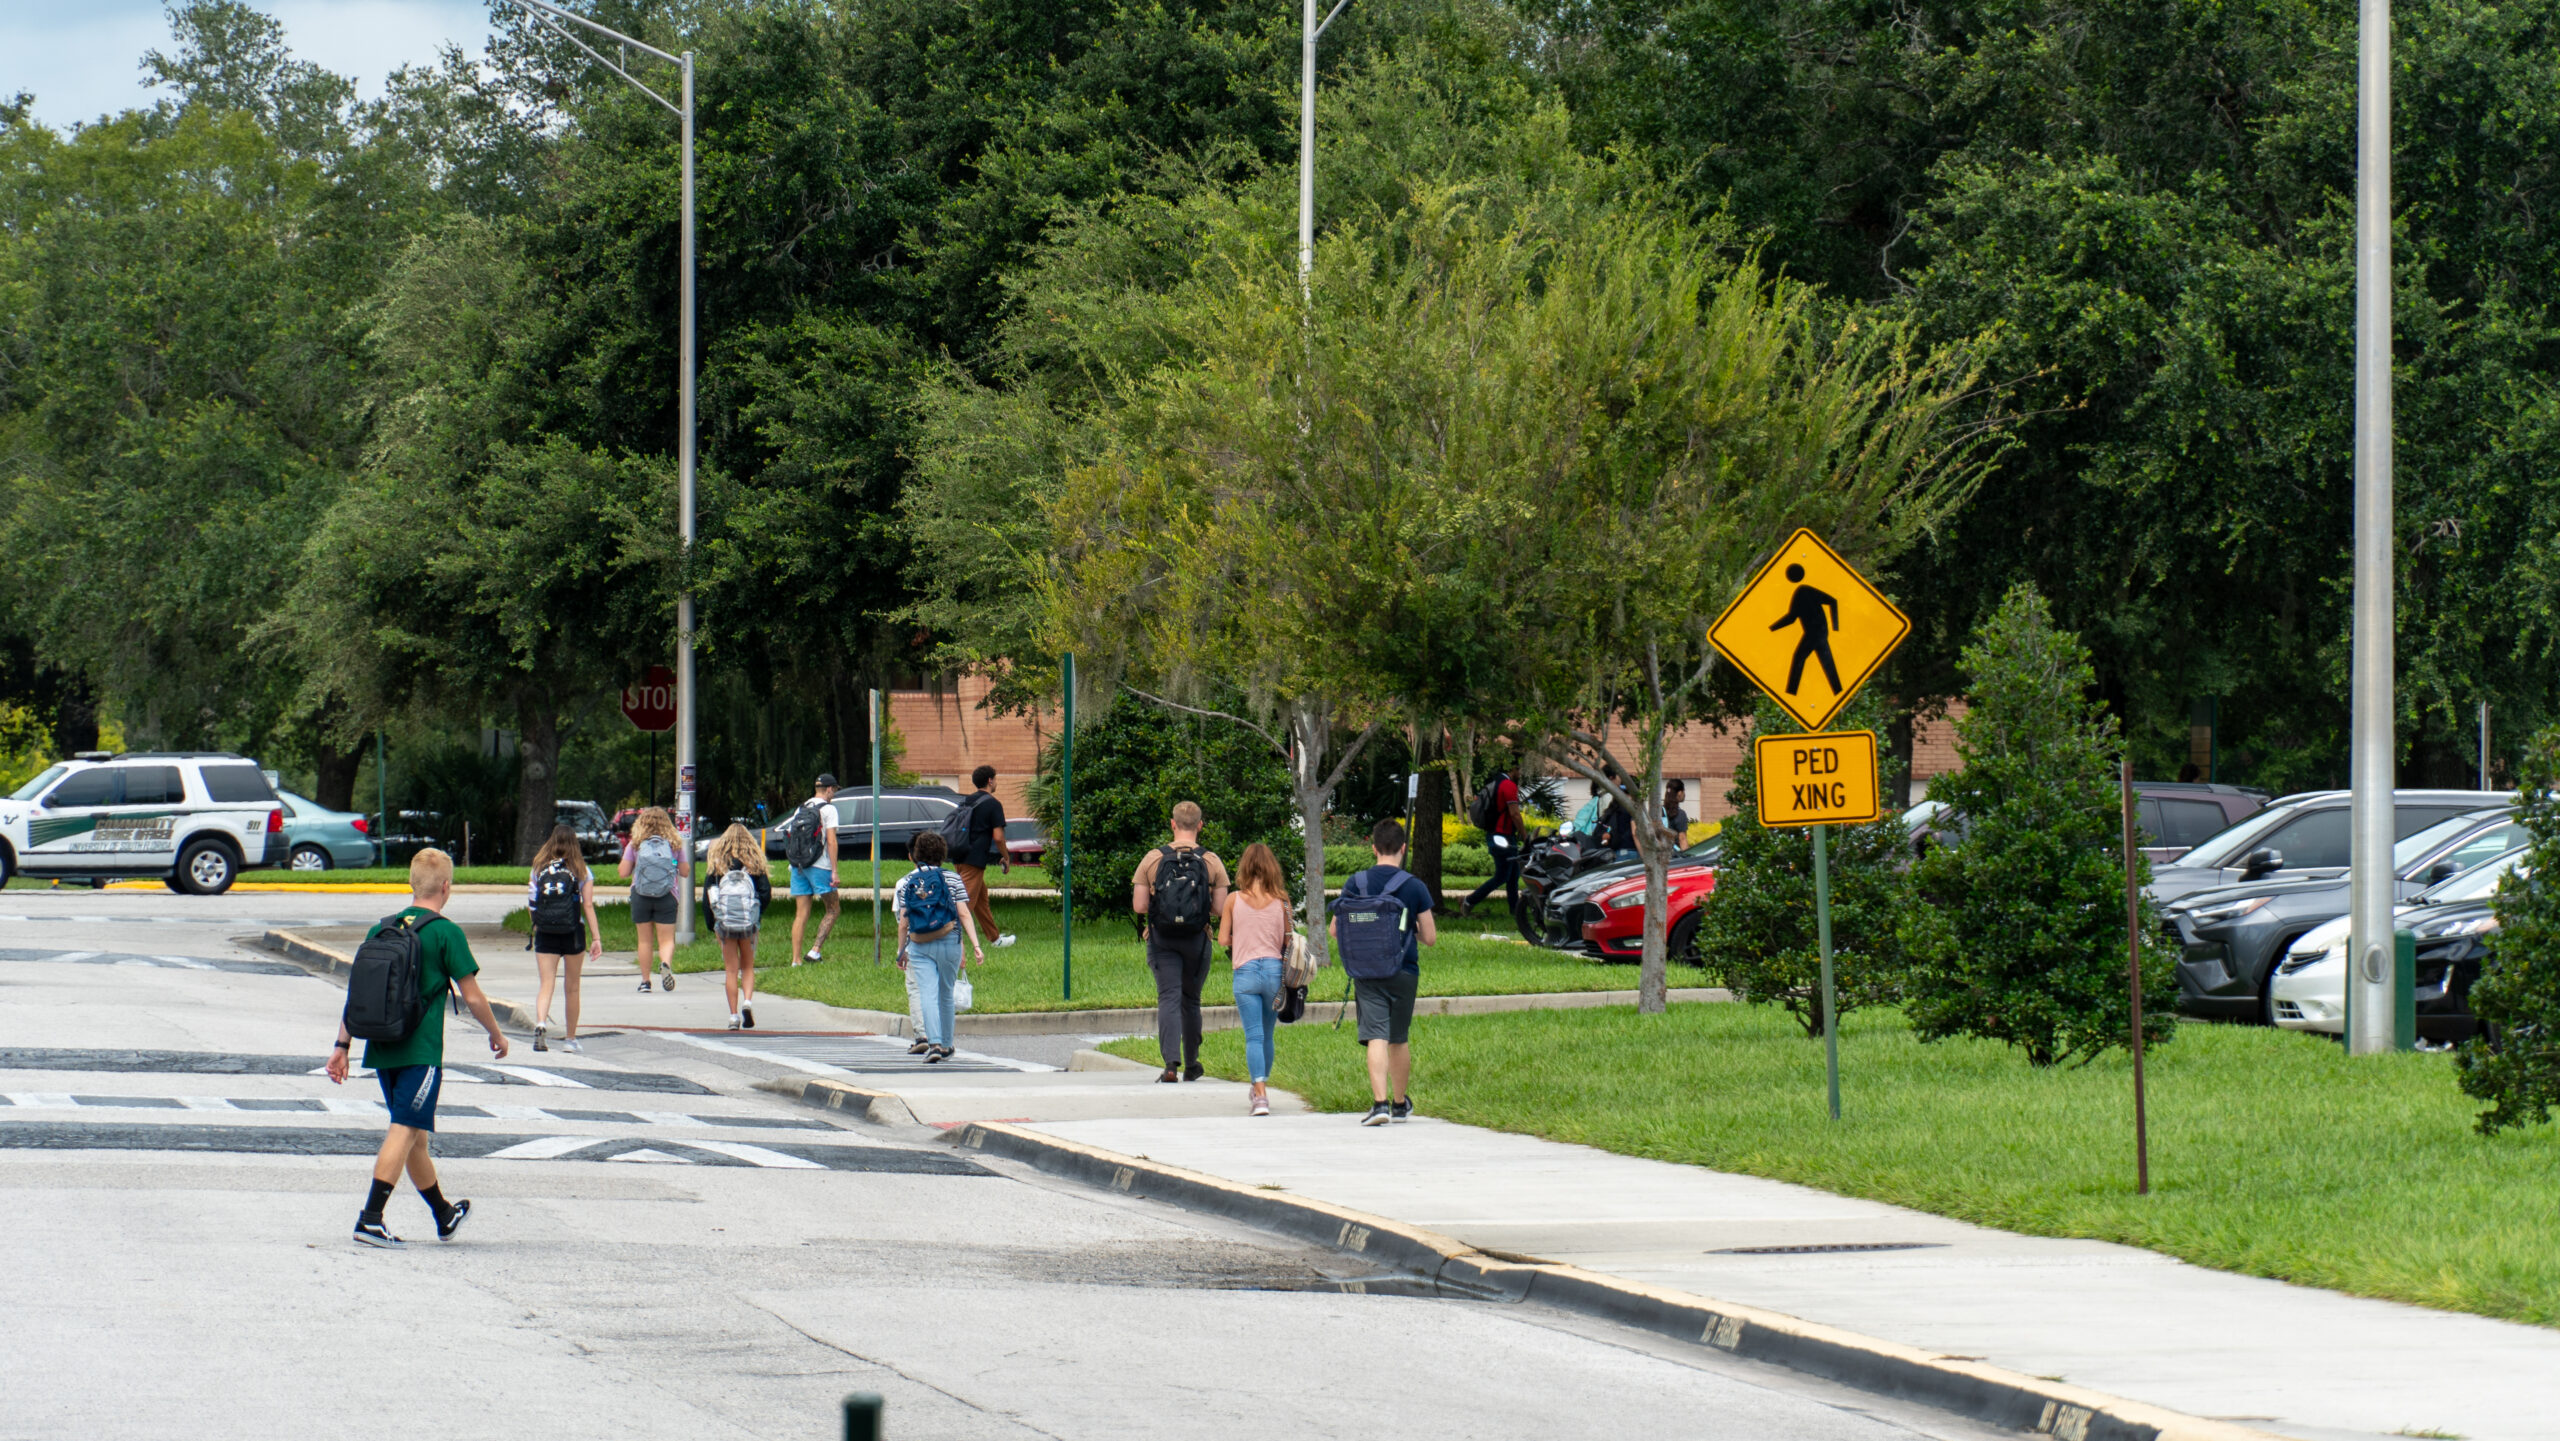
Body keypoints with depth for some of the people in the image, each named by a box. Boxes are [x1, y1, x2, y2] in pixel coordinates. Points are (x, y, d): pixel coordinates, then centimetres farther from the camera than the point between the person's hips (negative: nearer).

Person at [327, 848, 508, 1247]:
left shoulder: (382, 929, 10)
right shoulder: (445, 933, -7)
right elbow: (472, 997, -5)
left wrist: (343, 1045, 13)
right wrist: (496, 1035, 11)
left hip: (382, 1050, 7)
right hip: (421, 1051, -7)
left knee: (415, 1133, 17)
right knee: (405, 1132, -7)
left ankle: (445, 1215, 32)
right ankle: (370, 1219, -18)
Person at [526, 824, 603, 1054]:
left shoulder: (539, 868, 2)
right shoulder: (581, 870, -1)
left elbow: (530, 904, 4)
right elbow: (588, 906, -4)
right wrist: (596, 938, -1)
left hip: (545, 933, 0)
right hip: (574, 933, 0)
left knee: (546, 983, -3)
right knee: (572, 988, 12)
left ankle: (540, 1023, -30)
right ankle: (570, 1038, 19)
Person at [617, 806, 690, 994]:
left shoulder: (635, 844, -2)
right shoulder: (674, 844, 0)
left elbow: (624, 873, -2)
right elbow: (685, 872, 5)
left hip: (641, 896, 0)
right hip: (667, 897, 0)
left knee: (645, 940, 11)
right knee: (666, 940, 3)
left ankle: (645, 980, 12)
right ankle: (666, 964, -27)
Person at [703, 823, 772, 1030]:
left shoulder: (717, 865, 1)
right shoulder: (754, 863, 1)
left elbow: (707, 896, 0)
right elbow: (766, 893, -4)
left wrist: (712, 924, 5)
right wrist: (757, 914, 9)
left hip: (724, 923, 0)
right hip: (749, 923, 0)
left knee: (731, 971, 6)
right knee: (748, 968, 14)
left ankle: (734, 1016, 2)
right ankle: (748, 1001, -11)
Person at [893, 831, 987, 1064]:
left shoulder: (906, 882, 4)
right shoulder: (951, 878, 2)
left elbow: (903, 922, 3)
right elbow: (964, 914, -3)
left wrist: (901, 952, 13)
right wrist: (976, 945, -3)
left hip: (919, 946, 0)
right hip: (948, 943, 1)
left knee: (928, 994, -6)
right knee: (946, 995, 15)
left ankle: (934, 1043, -24)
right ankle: (946, 1046, 25)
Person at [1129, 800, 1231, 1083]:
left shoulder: (1153, 859, -3)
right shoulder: (1211, 861, -2)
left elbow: (1138, 906, -4)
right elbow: (1221, 908, -4)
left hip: (1162, 940, -1)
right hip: (1196, 940, 1)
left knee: (1168, 998, -4)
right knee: (1190, 1000, 16)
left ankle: (1171, 1063, -21)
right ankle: (1191, 1065, 27)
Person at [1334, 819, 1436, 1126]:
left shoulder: (1354, 884, -3)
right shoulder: (1415, 887, -6)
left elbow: (1335, 930, 1)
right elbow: (1430, 938, -3)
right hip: (1404, 973, 0)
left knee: (1376, 1037, -6)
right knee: (1399, 1040, 15)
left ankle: (1380, 1102, -22)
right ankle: (1400, 1103, 29)